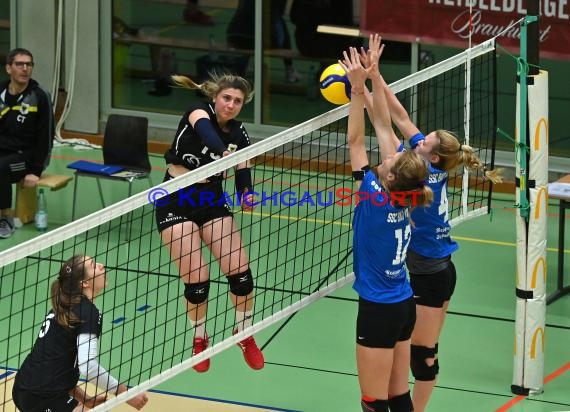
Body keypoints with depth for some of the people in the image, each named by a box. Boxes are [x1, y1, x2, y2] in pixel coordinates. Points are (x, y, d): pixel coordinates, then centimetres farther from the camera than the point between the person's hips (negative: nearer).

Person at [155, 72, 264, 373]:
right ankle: (199, 339, 17)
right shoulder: (199, 112, -16)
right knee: (196, 279, -9)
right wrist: (223, 153, -62)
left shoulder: (238, 134, 0)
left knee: (240, 271, -8)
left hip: (212, 200, 4)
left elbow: (243, 174, 1)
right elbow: (205, 131, -41)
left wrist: (246, 197, -24)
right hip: (177, 202, -4)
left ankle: (245, 334, 16)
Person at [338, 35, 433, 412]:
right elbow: (385, 126, 3)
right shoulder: (405, 196, -1)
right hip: (404, 306, 8)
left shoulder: (376, 196, -18)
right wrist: (374, 77, 5)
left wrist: (359, 90, -16)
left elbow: (356, 141, -15)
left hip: (378, 310, -8)